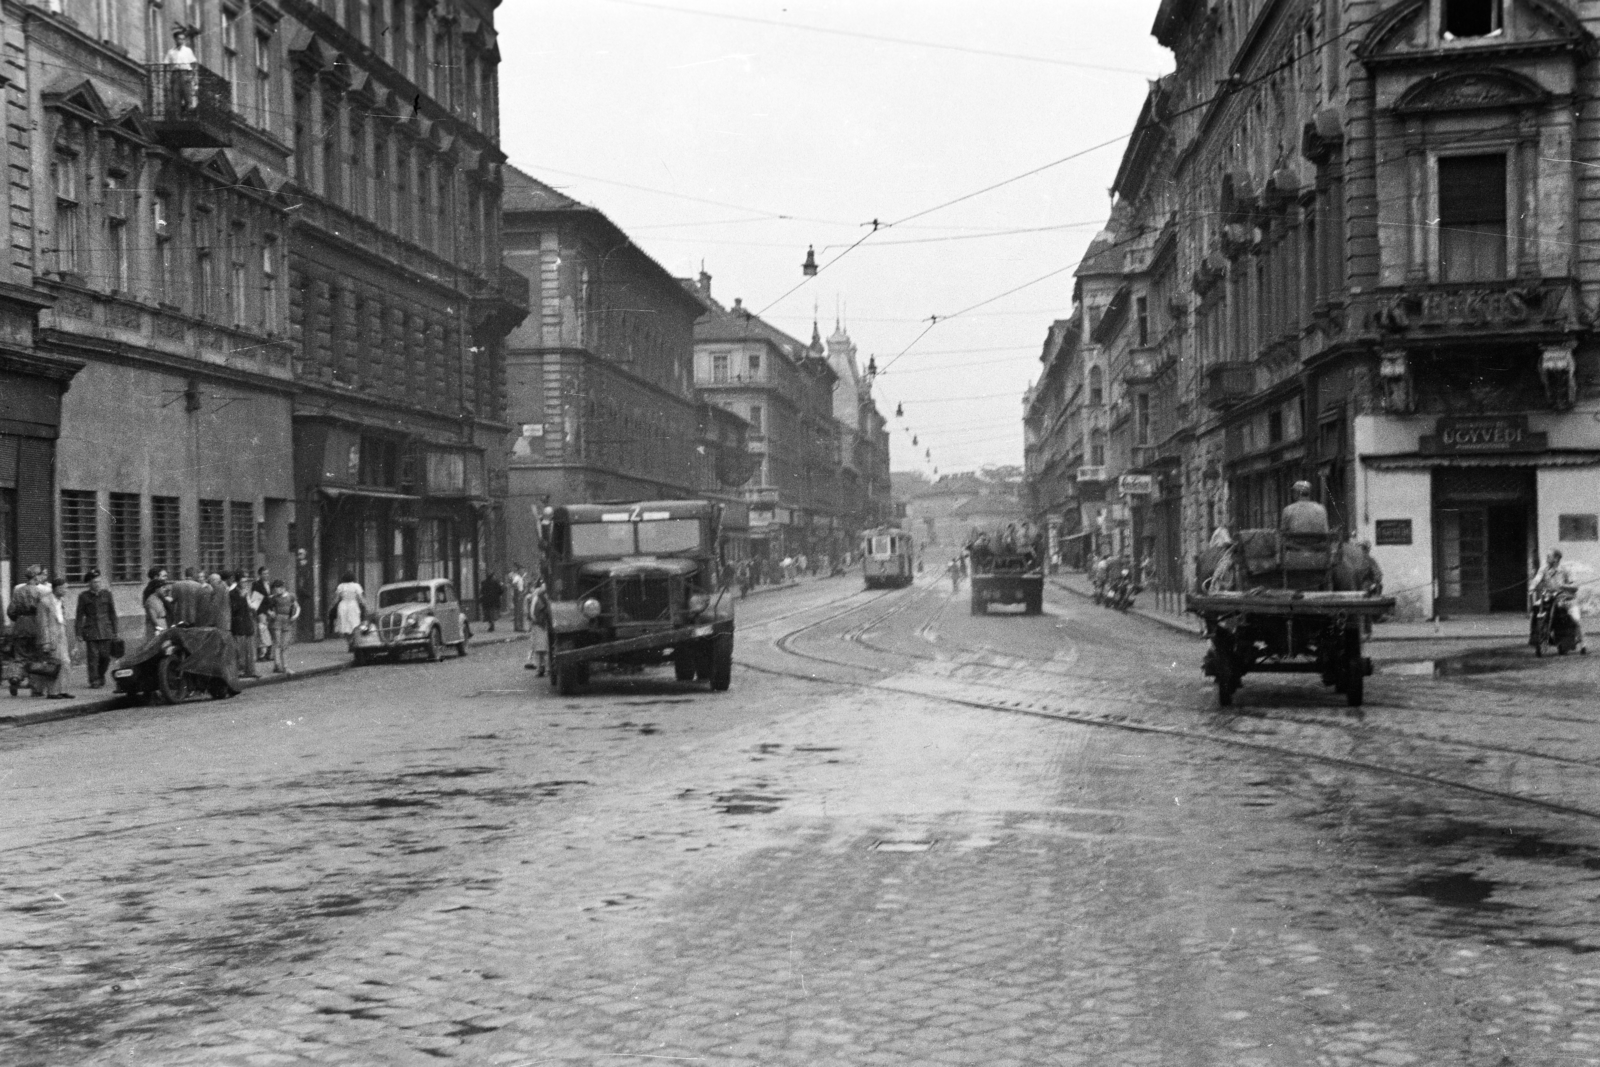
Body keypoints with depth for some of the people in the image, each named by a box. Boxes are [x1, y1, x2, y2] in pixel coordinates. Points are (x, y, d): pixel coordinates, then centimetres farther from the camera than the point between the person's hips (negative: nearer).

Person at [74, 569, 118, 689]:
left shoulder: (106, 594, 8)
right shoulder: (83, 596, 4)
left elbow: (112, 613, 11)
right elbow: (79, 616, 5)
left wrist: (114, 631, 8)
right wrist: (78, 633, 0)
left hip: (106, 631, 1)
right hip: (90, 631, -1)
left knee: (105, 657, 0)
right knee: (92, 657, -6)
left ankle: (100, 677, 23)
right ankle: (94, 681, 0)